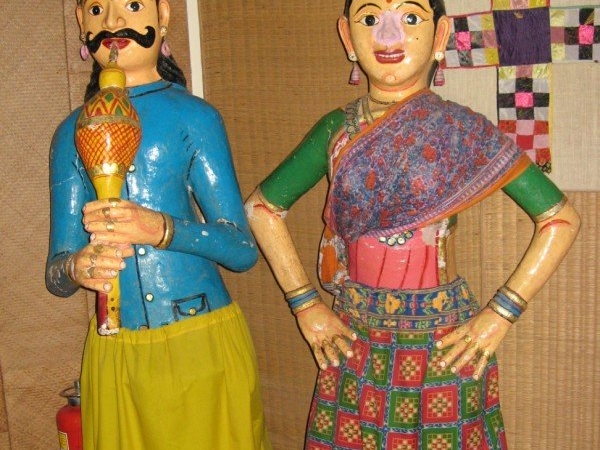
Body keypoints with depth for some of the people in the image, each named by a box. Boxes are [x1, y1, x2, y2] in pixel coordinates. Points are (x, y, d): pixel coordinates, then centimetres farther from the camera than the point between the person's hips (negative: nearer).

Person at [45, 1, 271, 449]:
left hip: (204, 344, -2)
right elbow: (55, 271, 5)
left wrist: (161, 229, -24)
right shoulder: (73, 133, 6)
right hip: (114, 355, 3)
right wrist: (75, 268, -19)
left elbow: (243, 250, -7)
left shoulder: (193, 116, -3)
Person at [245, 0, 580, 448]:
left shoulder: (463, 130, -8)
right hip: (354, 343, 2)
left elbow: (561, 219, -6)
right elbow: (262, 206, 8)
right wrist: (305, 306, 2)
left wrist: (500, 315, -10)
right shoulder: (337, 130, -1)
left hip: (445, 348, -2)